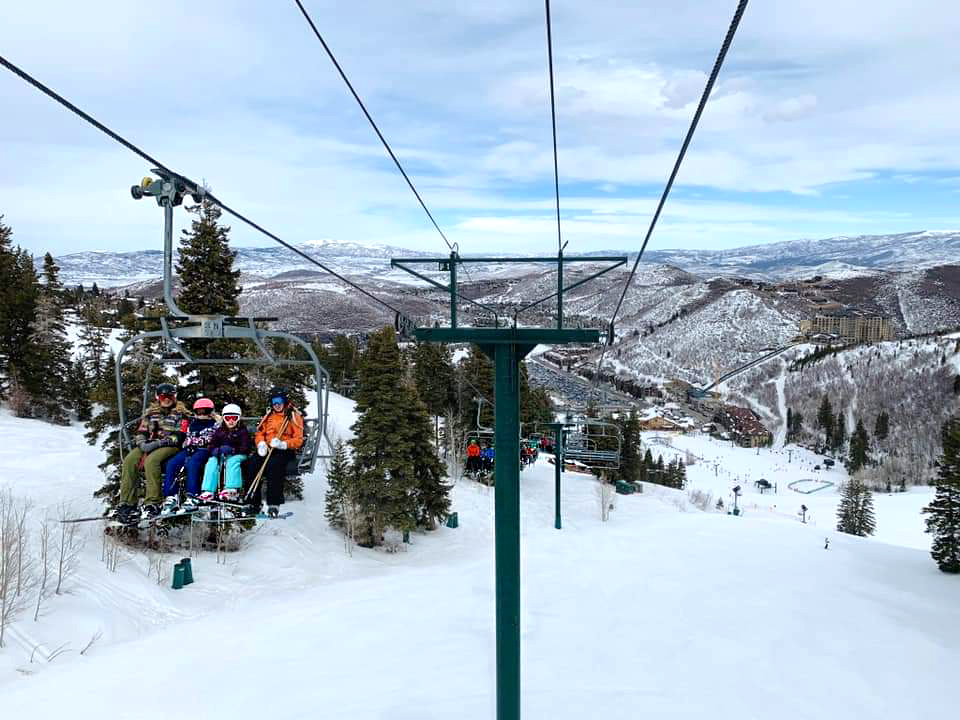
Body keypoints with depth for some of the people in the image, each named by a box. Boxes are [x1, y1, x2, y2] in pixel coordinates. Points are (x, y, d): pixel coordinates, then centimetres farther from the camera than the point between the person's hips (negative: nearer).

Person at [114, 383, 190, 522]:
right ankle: (127, 503, -24)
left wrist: (158, 443, -18)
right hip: (149, 445, 5)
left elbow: (179, 437, -8)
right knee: (129, 461, -23)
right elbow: (141, 432, 16)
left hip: (170, 447, -5)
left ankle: (153, 504, -38)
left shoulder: (181, 414, 5)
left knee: (151, 460, -36)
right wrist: (142, 443, -8)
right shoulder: (151, 412, 21)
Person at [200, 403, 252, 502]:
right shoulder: (219, 430, 17)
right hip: (221, 456, 4)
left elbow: (245, 448, -7)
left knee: (232, 461, -36)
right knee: (211, 462, -25)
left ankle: (232, 490, -49)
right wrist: (216, 451, -13)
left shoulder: (243, 430, 4)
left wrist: (232, 450, -24)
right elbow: (211, 446, 12)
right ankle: (208, 491, -35)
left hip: (238, 455, -4)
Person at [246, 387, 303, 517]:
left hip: (286, 451, -5)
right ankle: (253, 503, -19)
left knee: (273, 465, -35)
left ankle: (274, 504, -37)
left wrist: (283, 444, -21)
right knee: (252, 466, -24)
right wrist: (261, 443, -4)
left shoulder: (293, 416, 5)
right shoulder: (269, 416, 22)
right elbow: (260, 433, 20)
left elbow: (298, 440, -4)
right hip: (267, 450, 5)